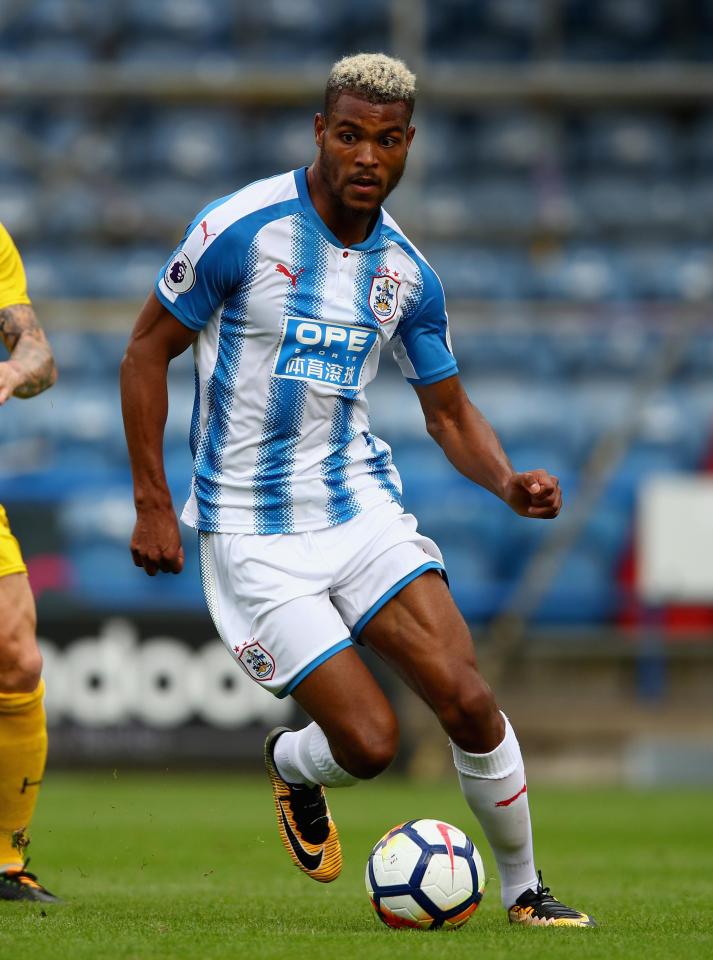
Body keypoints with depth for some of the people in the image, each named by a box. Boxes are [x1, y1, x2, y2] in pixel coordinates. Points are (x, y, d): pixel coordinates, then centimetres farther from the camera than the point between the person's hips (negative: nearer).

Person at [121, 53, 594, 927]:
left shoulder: (407, 272, 3)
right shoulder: (241, 229, -12)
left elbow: (448, 412, 14)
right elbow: (147, 352, -4)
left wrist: (508, 483, -7)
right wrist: (152, 505, -7)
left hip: (362, 506, 4)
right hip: (252, 533, -4)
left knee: (467, 701, -12)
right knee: (369, 741, -12)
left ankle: (524, 892, 9)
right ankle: (291, 768, 26)